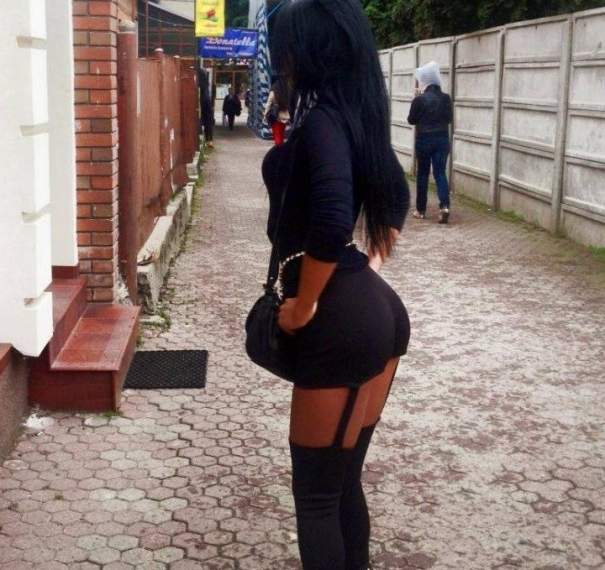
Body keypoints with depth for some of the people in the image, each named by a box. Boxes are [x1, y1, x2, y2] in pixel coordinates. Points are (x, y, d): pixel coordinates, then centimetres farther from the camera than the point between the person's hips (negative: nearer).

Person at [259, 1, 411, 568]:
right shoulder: (354, 112, 12)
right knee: (344, 481, 20)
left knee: (315, 492, 4)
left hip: (340, 324, -9)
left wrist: (301, 307, -19)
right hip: (378, 311, 9)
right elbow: (395, 196, 27)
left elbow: (332, 219, -31)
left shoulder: (320, 116, -16)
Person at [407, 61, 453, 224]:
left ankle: (421, 210, 14)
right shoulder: (445, 98, 0)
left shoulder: (420, 99, -11)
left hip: (424, 140, -2)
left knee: (422, 174, 9)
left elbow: (411, 120, 1)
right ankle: (444, 206, -17)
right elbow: (449, 118, 11)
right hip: (442, 139, 3)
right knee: (440, 172, 3)